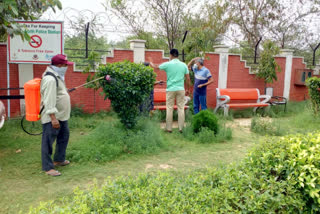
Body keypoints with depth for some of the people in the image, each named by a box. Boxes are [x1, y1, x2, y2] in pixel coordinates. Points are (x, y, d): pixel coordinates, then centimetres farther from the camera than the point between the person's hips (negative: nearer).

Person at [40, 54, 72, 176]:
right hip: (52, 117, -11)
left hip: (61, 116, 11)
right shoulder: (50, 79, -21)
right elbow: (49, 100, -26)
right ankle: (48, 167, 8)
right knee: (48, 142, -1)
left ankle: (59, 159, 36)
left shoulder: (57, 76, 13)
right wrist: (53, 118, -27)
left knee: (64, 136, 21)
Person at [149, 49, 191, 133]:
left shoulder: (167, 64, -3)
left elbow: (155, 67, 11)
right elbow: (188, 79, 6)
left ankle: (169, 128, 9)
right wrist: (188, 89, 18)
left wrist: (150, 63, 33)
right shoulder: (184, 65, 4)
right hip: (181, 89, 2)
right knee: (181, 108, 6)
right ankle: (181, 128, 8)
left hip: (170, 89, -2)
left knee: (169, 109, 5)